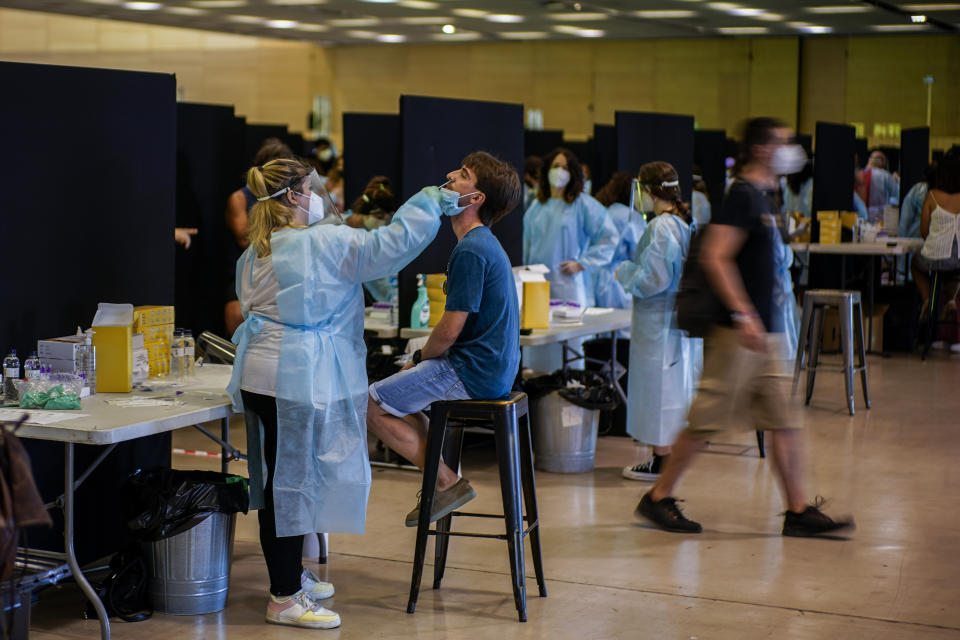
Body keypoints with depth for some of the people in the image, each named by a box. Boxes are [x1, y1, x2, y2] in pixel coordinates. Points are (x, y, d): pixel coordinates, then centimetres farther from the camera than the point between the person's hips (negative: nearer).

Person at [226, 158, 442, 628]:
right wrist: (431, 200, 4)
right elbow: (394, 244, -11)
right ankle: (285, 599, 2)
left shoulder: (254, 253, 15)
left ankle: (290, 576, 31)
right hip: (300, 378, -9)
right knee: (291, 481, -4)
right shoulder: (326, 243, -11)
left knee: (282, 480, 18)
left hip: (259, 374, 9)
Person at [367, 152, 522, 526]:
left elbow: (450, 330, -21)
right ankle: (443, 480, 17)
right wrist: (423, 358, 12)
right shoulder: (486, 244, 13)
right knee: (398, 393, 25)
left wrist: (421, 358, -2)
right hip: (494, 369, 10)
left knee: (372, 406, -5)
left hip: (473, 376, -10)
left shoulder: (470, 251, -20)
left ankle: (447, 483, -3)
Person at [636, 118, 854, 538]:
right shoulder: (743, 195, -14)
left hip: (763, 333, 10)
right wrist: (744, 316, -27)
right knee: (706, 420, -2)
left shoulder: (760, 196, 16)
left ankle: (798, 511, 11)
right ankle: (657, 499, 9)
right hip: (739, 331, -10)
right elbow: (715, 258, -23)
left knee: (784, 422, 7)